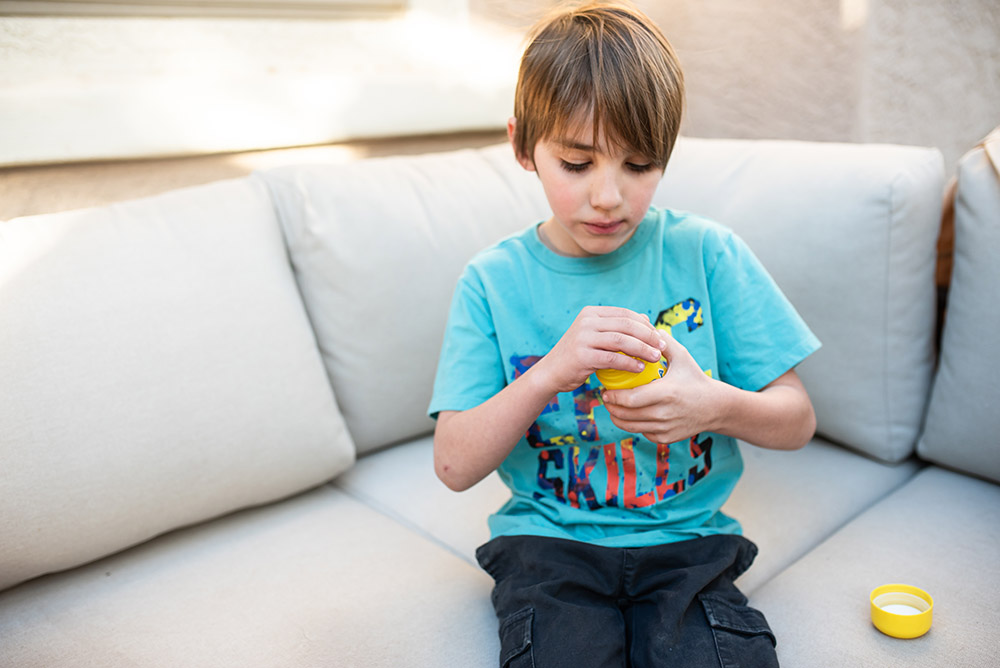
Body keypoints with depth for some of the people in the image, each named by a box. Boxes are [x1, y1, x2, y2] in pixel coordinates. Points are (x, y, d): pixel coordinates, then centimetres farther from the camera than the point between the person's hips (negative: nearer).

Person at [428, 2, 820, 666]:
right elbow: (455, 466, -9)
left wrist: (716, 405, -23)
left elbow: (797, 420, 0)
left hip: (688, 539, 1)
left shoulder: (707, 254, -3)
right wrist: (552, 370, -24)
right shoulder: (492, 281, -4)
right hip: (549, 542, 0)